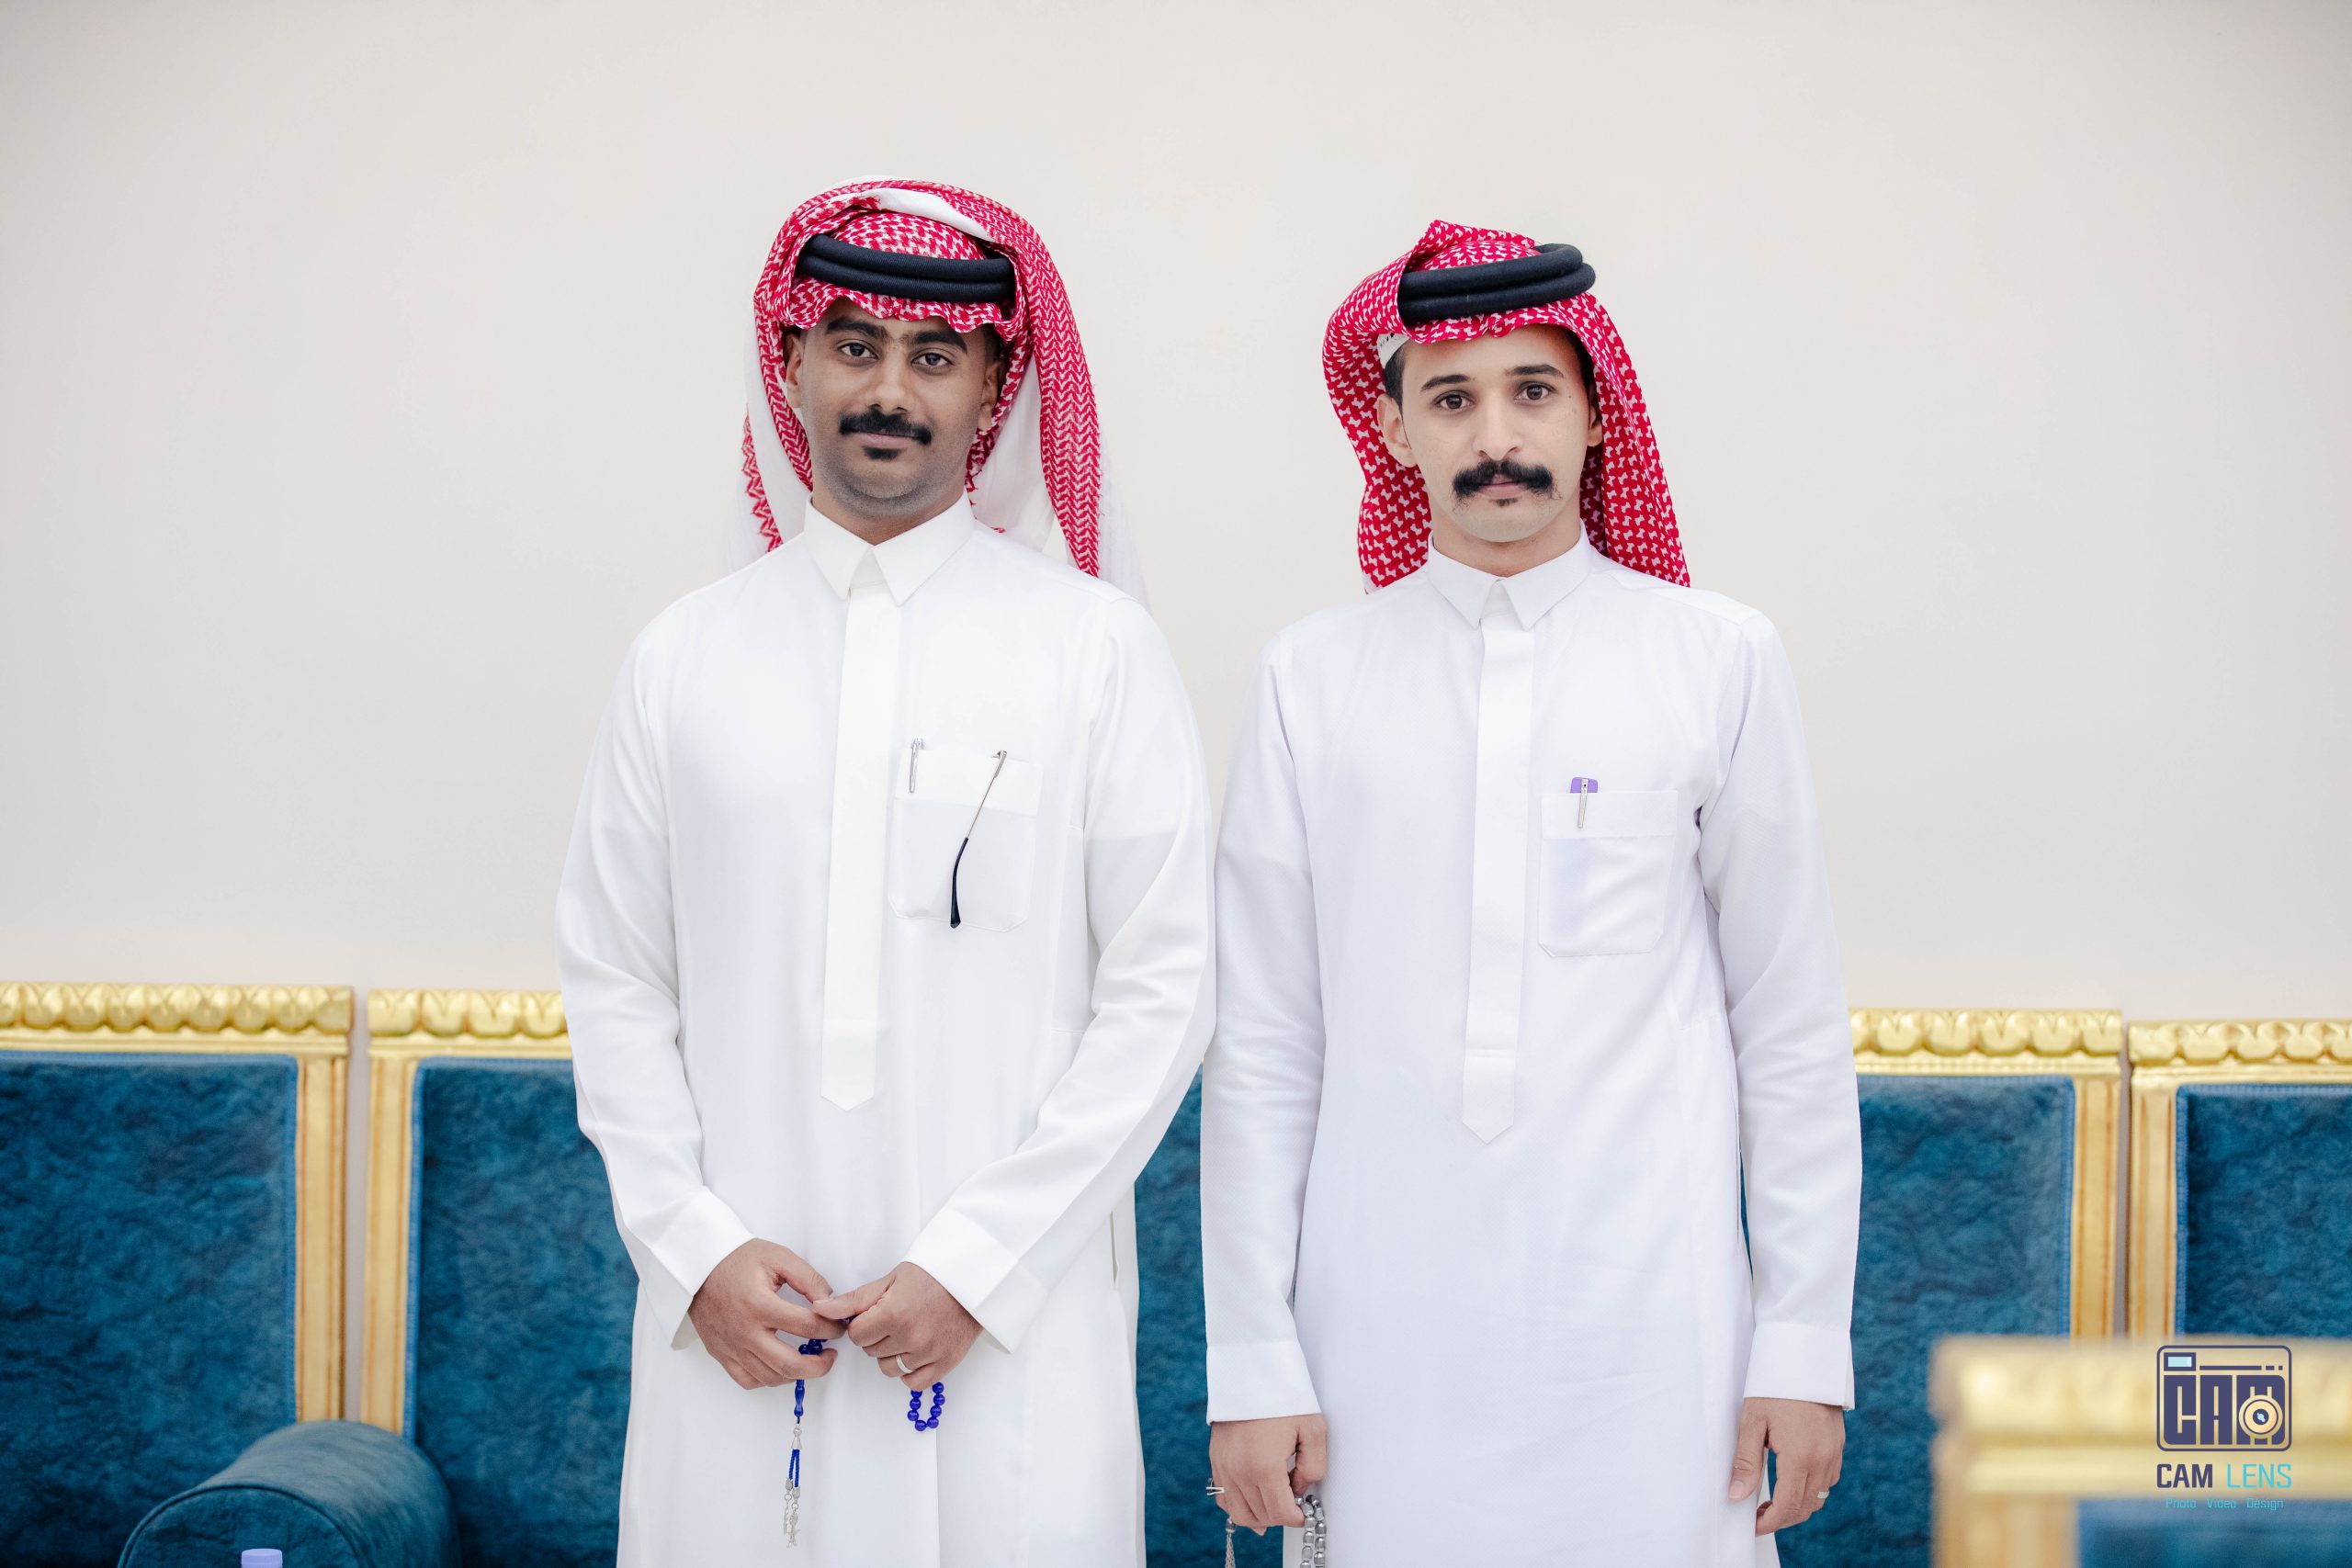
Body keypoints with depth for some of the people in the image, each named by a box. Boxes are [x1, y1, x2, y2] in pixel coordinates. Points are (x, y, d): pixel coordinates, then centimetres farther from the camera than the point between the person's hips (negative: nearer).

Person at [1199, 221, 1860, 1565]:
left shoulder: (1723, 661, 2)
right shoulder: (1314, 678, 3)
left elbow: (1794, 1031, 3)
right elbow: (1262, 1047, 4)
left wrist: (1807, 1342, 1)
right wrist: (1253, 1360, 2)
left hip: (1650, 1328, 0)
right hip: (1389, 1335, 1)